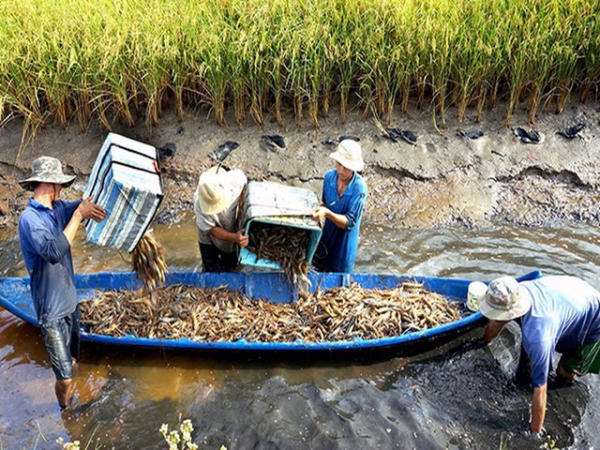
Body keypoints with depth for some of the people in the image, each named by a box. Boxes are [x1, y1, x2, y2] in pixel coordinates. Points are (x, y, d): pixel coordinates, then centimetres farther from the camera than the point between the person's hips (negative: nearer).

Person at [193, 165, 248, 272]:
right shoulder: (199, 203, -39)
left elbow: (245, 187, -10)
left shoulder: (236, 178, -36)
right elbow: (211, 229, -27)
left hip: (233, 229, 3)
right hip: (210, 238, -3)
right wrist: (234, 237, -43)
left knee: (231, 265, 26)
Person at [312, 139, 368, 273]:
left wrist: (327, 213, -39)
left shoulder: (359, 187, -26)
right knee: (320, 271, 22)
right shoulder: (329, 176, -11)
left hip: (344, 243, -4)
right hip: (327, 237, 4)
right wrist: (319, 208, -13)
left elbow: (349, 222, -26)